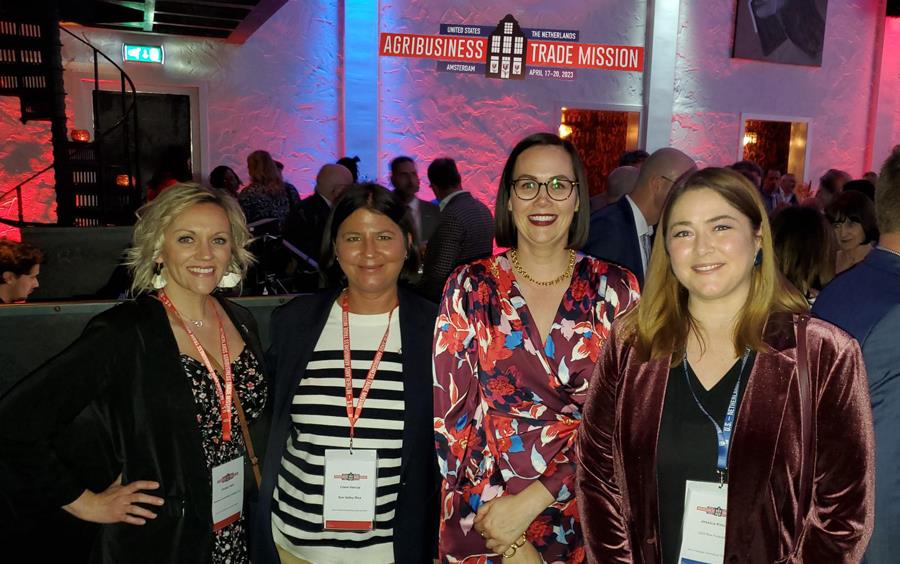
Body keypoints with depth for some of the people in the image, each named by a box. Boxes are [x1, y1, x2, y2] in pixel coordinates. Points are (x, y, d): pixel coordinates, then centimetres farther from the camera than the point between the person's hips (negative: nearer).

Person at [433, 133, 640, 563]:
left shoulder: (616, 291, -4)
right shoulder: (469, 288, -5)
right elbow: (449, 414, -7)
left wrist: (530, 502, -16)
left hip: (582, 521, 1)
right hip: (480, 522, 0)